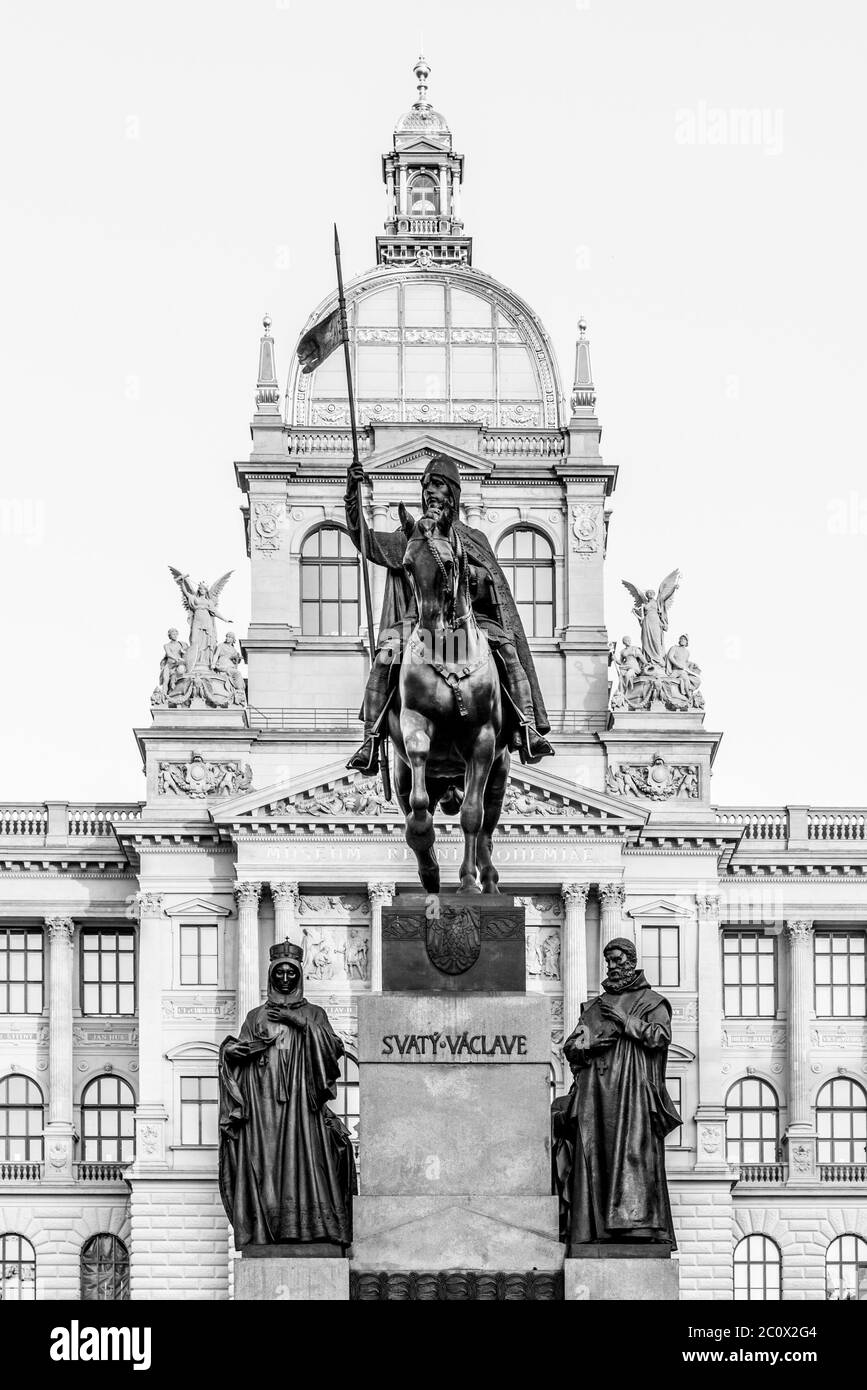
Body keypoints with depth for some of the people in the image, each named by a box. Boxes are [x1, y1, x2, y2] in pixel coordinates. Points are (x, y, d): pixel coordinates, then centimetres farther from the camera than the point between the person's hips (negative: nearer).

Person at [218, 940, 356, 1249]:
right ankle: (265, 1232, -11)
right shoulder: (256, 1016, 18)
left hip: (301, 1100, -1)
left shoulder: (313, 1014, 15)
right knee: (266, 1162, -8)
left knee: (304, 1160, -12)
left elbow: (334, 1048, -1)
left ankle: (307, 1227, -15)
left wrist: (300, 1023, -8)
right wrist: (231, 1049, -10)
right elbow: (236, 1054, 13)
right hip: (264, 1101, 1)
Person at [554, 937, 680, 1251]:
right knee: (593, 1156, -5)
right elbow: (570, 1045, 18)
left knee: (634, 1152, -15)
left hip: (633, 1091, -4)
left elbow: (661, 1036, -6)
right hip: (596, 1091, 4)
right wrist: (590, 1044, -3)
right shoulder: (596, 1007, 24)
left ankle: (637, 1223, -21)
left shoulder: (651, 1001, 11)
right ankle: (593, 1230, -8)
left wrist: (625, 1020, -7)